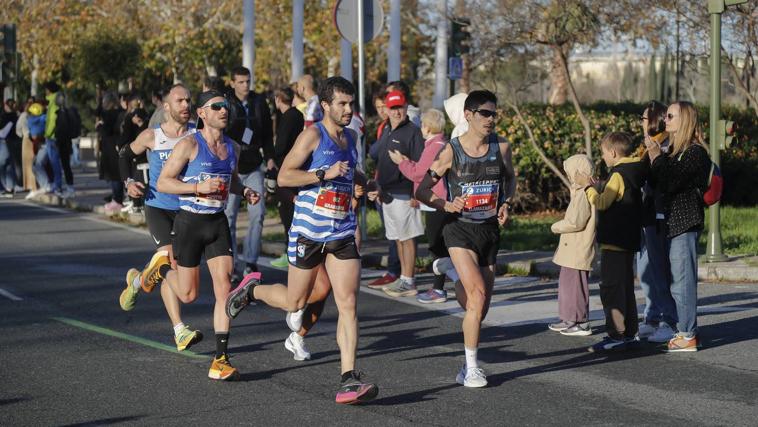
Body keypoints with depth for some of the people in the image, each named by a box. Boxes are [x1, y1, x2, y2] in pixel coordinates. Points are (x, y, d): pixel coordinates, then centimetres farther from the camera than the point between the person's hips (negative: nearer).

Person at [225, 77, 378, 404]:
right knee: (294, 302, 8)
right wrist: (325, 174, -22)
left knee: (348, 303, -8)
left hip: (342, 233, 5)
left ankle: (348, 380, -11)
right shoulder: (313, 135, -9)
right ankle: (251, 290, 39)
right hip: (308, 230, -5)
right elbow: (284, 176, -16)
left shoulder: (350, 138, 13)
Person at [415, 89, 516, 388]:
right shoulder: (451, 151, -9)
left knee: (481, 307, 9)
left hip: (490, 230, 4)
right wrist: (446, 205, -19)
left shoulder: (501, 147, 1)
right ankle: (471, 368, -12)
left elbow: (510, 178, 21)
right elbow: (422, 190, -2)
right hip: (460, 230, -4)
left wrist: (505, 203, 4)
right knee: (478, 294, -21)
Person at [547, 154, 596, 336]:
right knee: (567, 284, 17)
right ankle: (569, 320, 24)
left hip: (579, 252, -11)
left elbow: (576, 222, -22)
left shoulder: (583, 194, -18)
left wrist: (556, 227, -10)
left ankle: (582, 323, 0)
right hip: (571, 251, 11)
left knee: (575, 285, -5)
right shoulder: (580, 192, 15)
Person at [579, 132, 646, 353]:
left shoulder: (618, 175, -16)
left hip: (615, 242, -10)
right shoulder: (632, 173, 13)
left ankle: (616, 336, -10)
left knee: (611, 287, -8)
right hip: (628, 241, 10)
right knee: (625, 287, 15)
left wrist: (588, 186, -8)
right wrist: (596, 186, 22)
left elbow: (602, 203, -20)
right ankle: (630, 333, 20)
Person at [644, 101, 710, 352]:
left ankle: (688, 336, -6)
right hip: (673, 222, 10)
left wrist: (656, 157, -15)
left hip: (685, 224, -10)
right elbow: (661, 182, 14)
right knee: (678, 281, 11)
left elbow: (670, 183, -20)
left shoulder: (695, 152, -12)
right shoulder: (675, 150, 17)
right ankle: (685, 330, 16)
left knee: (682, 280, -9)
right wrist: (652, 157, 5)